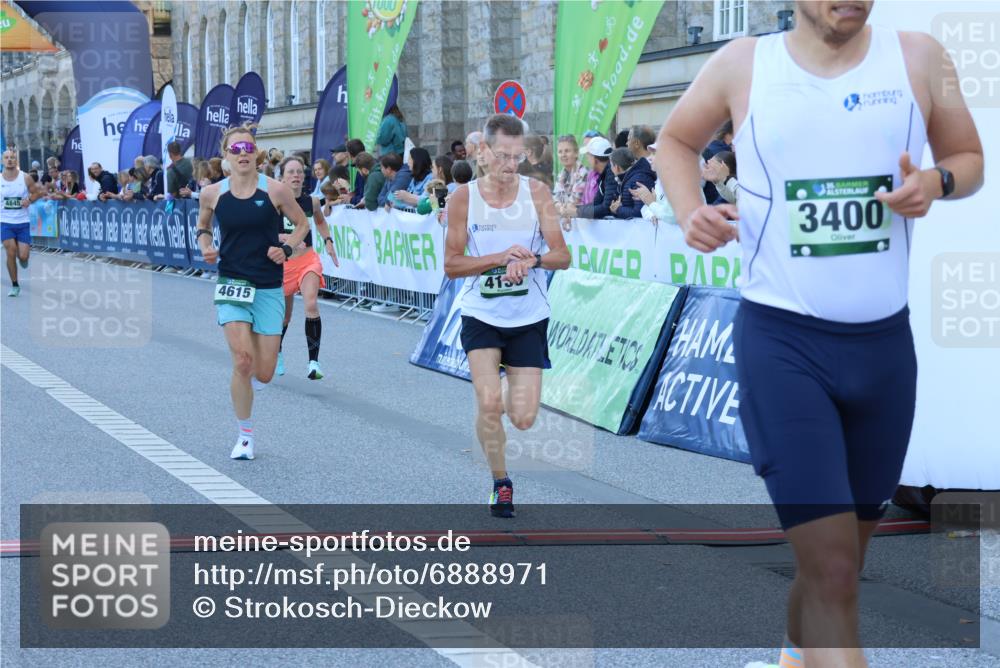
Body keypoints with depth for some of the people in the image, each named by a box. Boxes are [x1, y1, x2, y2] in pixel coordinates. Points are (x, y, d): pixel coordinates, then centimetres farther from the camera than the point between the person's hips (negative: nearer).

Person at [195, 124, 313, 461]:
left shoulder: (275, 190, -6)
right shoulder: (212, 193, -2)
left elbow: (302, 223, 7)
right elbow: (202, 226, 17)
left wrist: (286, 248, -10)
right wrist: (206, 247, -3)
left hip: (269, 288, 0)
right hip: (232, 283, 0)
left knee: (264, 374, -2)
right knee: (242, 361, -16)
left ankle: (246, 382, 39)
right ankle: (245, 435, 4)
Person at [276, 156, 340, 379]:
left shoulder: (312, 201, -1)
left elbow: (320, 221, 21)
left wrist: (327, 241, 6)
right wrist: (287, 238, -29)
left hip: (308, 260, 1)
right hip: (283, 262, -1)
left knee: (311, 305, -23)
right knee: (284, 315, 13)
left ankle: (314, 362, -22)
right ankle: (276, 352, 45)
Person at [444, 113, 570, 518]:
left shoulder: (537, 193, -3)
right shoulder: (464, 198, -5)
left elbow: (562, 256, -4)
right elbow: (451, 265, -6)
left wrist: (531, 260, -25)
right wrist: (501, 257, -19)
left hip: (529, 319, 1)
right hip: (481, 317, -1)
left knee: (524, 419, -1)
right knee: (489, 403, -18)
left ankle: (515, 398, 37)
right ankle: (500, 482, 5)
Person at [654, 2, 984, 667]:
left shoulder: (919, 57, 2)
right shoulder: (742, 65, -1)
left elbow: (969, 159, 14)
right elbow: (676, 141, 16)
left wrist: (936, 182, -10)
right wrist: (689, 212, -4)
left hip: (885, 339, 3)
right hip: (781, 338, -3)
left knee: (842, 557, 16)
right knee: (831, 567, -13)